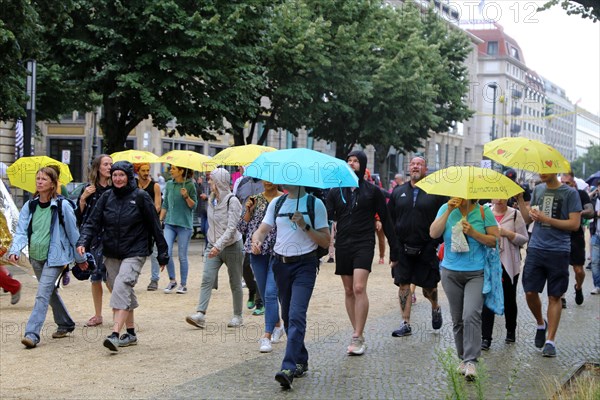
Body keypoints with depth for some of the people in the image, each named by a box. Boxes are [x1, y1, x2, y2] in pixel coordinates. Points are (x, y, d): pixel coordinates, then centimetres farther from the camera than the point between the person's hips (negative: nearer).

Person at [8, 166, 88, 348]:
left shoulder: (62, 206, -10)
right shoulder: (29, 206, 3)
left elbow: (73, 233, -2)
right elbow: (21, 231, -1)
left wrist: (80, 258, 5)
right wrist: (14, 250, -19)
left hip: (54, 257, -6)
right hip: (36, 257, 6)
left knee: (42, 294, -15)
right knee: (51, 292, 19)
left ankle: (32, 334, -19)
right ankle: (66, 324, 37)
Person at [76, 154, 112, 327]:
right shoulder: (89, 188, 7)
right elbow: (79, 214, 6)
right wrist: (83, 198, -7)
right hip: (92, 236, 3)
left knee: (109, 275, -9)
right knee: (95, 276, 8)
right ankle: (98, 315, 18)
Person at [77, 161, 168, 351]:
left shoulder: (140, 197, -5)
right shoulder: (107, 197, 6)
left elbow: (155, 227, -1)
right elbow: (93, 222, 2)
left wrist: (163, 254, 2)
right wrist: (83, 242, -15)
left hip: (134, 253, -5)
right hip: (111, 254, 5)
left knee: (121, 288, -20)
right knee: (124, 293, 11)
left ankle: (115, 334, -27)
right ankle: (131, 333, 23)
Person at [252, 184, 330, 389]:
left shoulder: (315, 204, -1)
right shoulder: (276, 203, 12)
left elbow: (325, 241, -3)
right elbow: (262, 229, 7)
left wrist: (304, 226, -16)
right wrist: (256, 240, -16)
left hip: (304, 265, -5)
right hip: (281, 264, 5)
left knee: (296, 315, -17)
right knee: (287, 316, 12)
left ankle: (289, 368, -23)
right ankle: (301, 361, 27)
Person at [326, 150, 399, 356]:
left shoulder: (372, 191, 3)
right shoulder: (336, 191, 11)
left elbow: (385, 221, 7)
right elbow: (328, 216, 5)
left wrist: (394, 249, 6)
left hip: (364, 244, -4)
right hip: (342, 245, 4)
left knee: (359, 288, -17)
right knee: (348, 290, 7)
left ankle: (357, 338, -14)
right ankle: (358, 333, 16)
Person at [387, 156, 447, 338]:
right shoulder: (398, 192, 9)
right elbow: (389, 217, 13)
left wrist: (436, 241, -6)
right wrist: (394, 241, 5)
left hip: (426, 248, -3)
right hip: (403, 248, 3)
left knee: (429, 287, 4)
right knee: (403, 284, 1)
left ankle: (435, 309, 36)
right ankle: (405, 324, 9)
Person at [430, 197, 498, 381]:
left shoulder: (483, 212, -3)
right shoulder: (446, 209, 3)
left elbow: (495, 240, -4)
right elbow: (434, 233, -10)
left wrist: (473, 233, -16)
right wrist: (449, 211, -16)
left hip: (476, 273, -3)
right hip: (451, 273, 3)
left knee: (471, 315, -19)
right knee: (457, 319, 9)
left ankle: (471, 361, -19)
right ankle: (463, 358, 23)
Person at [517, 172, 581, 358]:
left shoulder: (570, 193, -4)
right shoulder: (538, 190, 10)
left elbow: (574, 224, -9)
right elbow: (528, 219, 13)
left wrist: (546, 219, -15)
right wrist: (520, 199, 1)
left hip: (558, 251, -4)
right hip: (536, 249, 4)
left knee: (554, 296, 2)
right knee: (530, 292, 0)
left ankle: (550, 341, 8)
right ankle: (541, 324, 28)